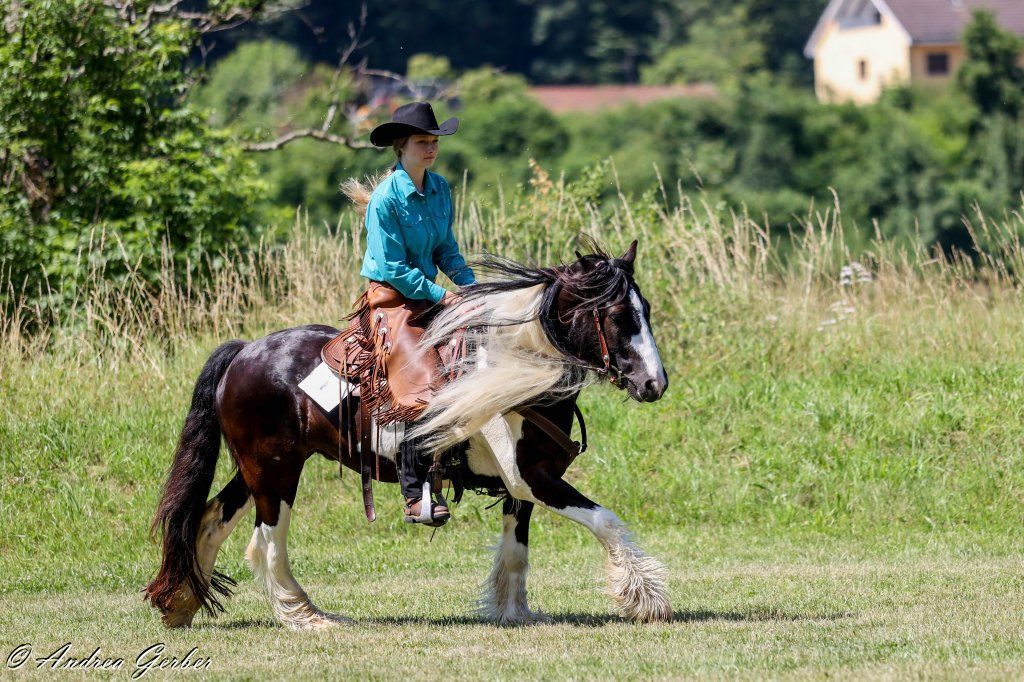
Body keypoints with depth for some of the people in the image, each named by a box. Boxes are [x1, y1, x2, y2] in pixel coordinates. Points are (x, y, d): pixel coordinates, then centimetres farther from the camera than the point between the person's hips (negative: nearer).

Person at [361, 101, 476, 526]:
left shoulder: (440, 188, 5)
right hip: (391, 296, -8)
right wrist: (441, 296, -20)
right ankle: (414, 494, -19)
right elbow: (393, 268, -18)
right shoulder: (385, 199, -17)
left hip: (428, 295, 8)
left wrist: (470, 284, -3)